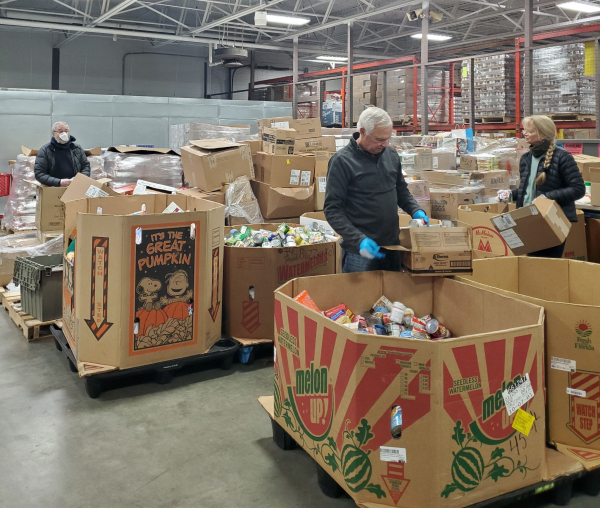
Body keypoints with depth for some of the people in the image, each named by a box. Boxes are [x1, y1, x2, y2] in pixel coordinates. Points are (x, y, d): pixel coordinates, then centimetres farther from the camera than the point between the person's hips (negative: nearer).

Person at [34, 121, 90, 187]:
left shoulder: (77, 148, 16)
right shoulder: (45, 150, 6)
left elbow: (86, 165, 22)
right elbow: (38, 173, 0)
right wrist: (59, 182, -14)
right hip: (55, 189, -2)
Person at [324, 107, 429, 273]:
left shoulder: (391, 154, 6)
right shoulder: (342, 161, -11)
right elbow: (332, 210, -13)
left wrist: (416, 211, 1)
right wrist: (358, 240, -24)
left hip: (393, 247, 6)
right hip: (360, 252, -5)